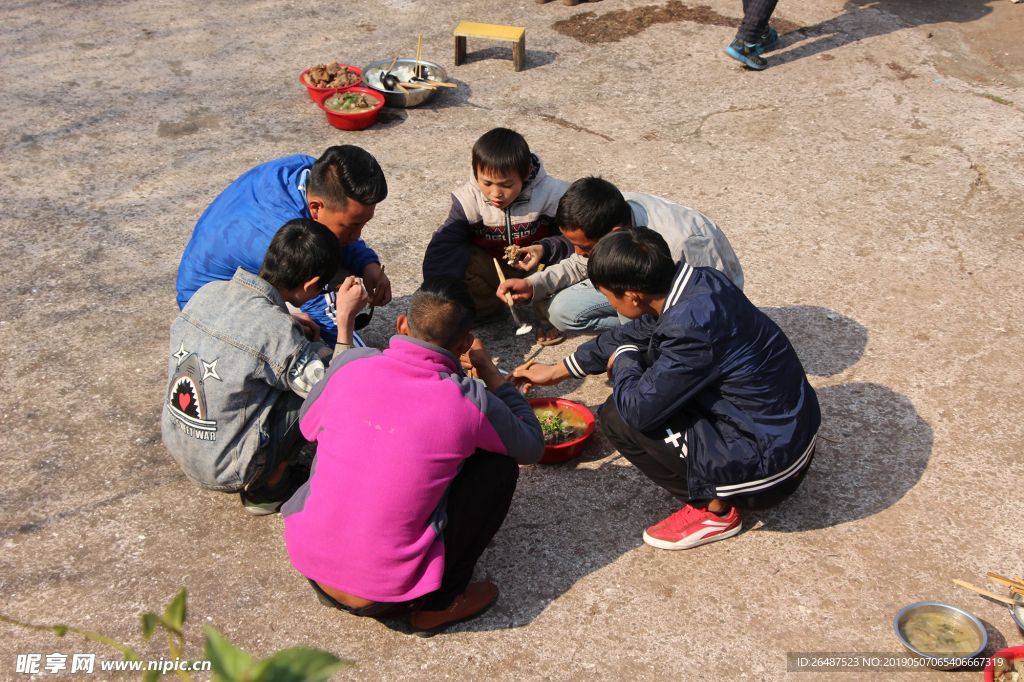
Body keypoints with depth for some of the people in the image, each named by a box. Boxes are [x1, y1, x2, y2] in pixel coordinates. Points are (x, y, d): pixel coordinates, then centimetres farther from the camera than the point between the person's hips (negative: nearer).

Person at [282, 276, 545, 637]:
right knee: (500, 467, 6)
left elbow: (308, 424, 14)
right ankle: (440, 603, 11)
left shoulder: (352, 364, -7)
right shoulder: (469, 402, -14)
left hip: (308, 563, 4)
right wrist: (489, 370, 13)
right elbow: (533, 447, 6)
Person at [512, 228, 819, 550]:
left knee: (618, 417, -11)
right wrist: (556, 371, 22)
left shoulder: (694, 329, -30)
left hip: (769, 465, -9)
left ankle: (715, 510, 3)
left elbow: (638, 409, -24)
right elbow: (634, 334, 14)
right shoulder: (700, 280, -2)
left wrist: (623, 361, -2)